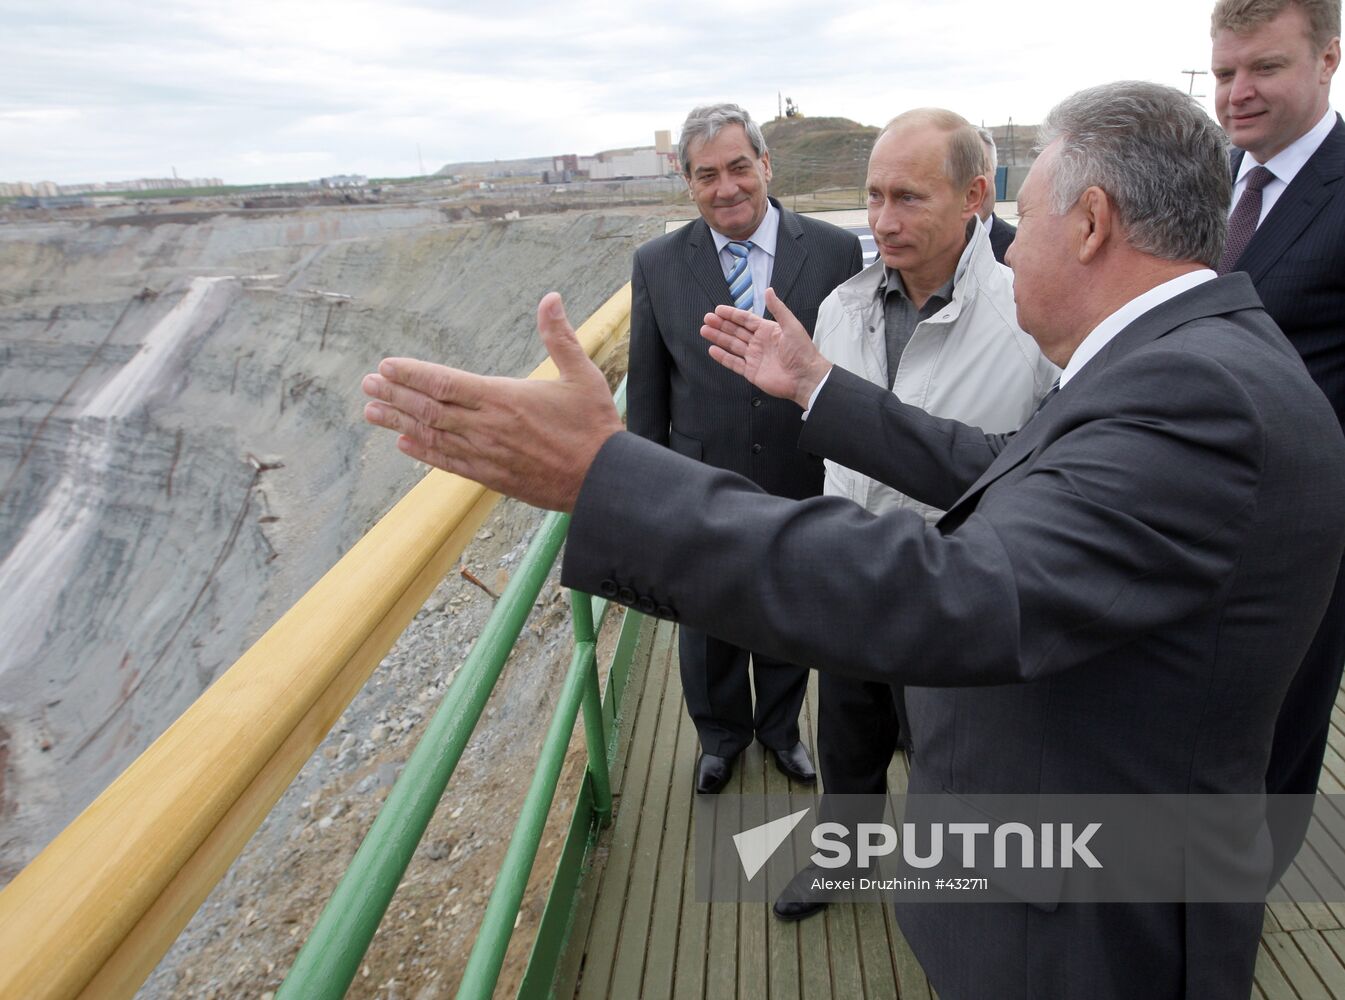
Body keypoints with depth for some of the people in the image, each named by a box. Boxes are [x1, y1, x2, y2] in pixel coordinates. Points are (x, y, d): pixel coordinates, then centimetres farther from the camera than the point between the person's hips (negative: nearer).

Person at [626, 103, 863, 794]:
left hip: (802, 486, 0)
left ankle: (780, 726, 48)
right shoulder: (657, 264, -6)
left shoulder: (835, 252, -8)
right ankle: (720, 732, 47)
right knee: (707, 629, 19)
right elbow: (646, 392, -1)